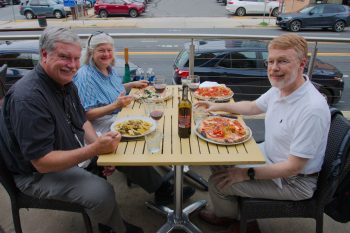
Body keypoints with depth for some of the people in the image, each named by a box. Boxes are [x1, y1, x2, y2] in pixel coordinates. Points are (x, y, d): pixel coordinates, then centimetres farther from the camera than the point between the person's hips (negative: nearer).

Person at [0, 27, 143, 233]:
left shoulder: (65, 82, -1)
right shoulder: (27, 98, -30)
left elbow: (82, 121, 9)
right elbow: (42, 162, -29)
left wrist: (101, 147, -8)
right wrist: (95, 149, -36)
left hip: (75, 152, 9)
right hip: (37, 173, -9)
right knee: (103, 193, -27)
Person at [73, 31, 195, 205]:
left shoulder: (110, 69, 15)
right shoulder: (85, 76, -11)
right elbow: (86, 114, -16)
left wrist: (132, 85, 21)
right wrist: (115, 105, -24)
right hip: (102, 126, -8)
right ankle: (162, 189, -16)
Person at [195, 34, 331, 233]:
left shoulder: (312, 109, -33)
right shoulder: (280, 88, -6)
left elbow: (293, 167, -28)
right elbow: (253, 107, 15)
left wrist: (246, 174, -23)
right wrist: (219, 106, 8)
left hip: (293, 181, -8)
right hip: (269, 156, 8)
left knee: (218, 182, -9)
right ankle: (230, 211, 29)